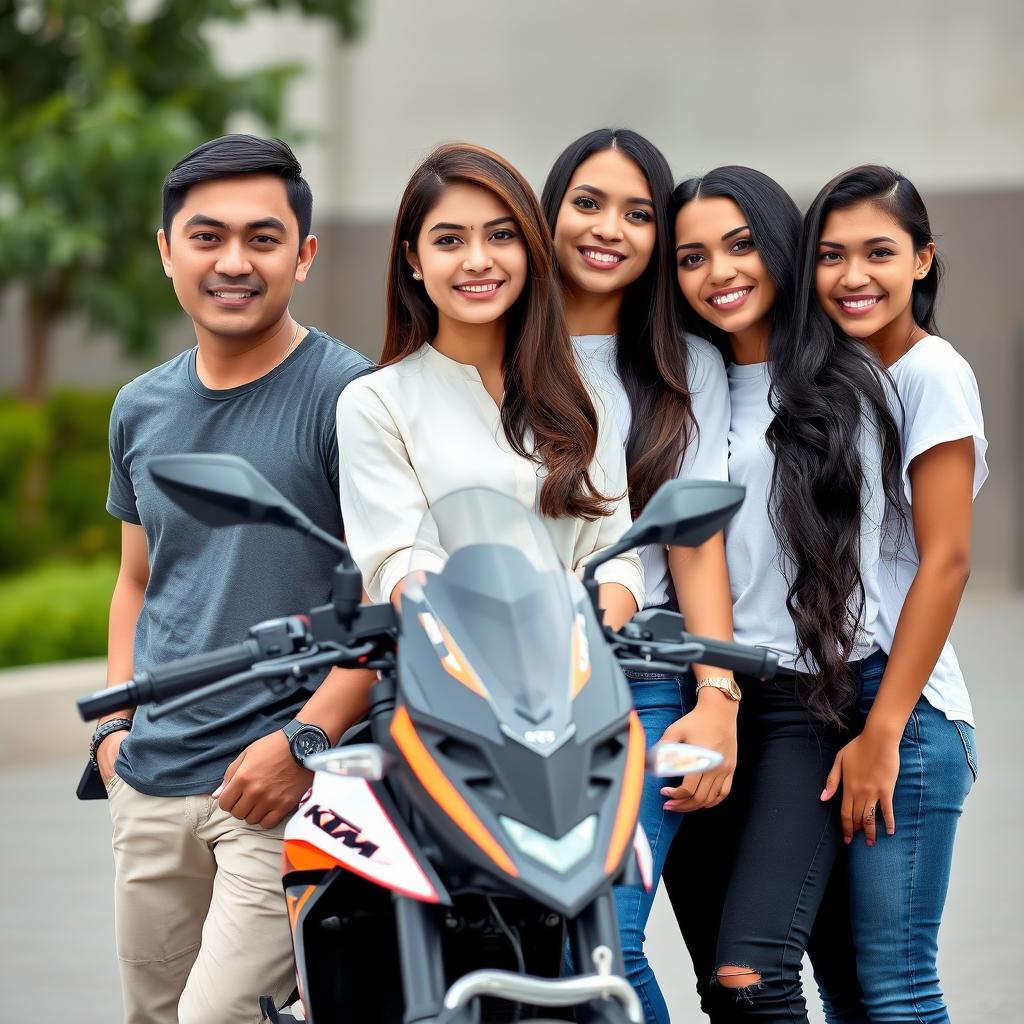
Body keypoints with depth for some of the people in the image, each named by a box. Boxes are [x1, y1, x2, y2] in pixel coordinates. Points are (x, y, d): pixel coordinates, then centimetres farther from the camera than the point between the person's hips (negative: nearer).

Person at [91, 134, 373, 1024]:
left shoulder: (347, 396, -7)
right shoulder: (141, 409, 13)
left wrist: (303, 740, -18)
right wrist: (115, 723, 11)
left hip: (290, 788, -6)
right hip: (152, 785, 7)